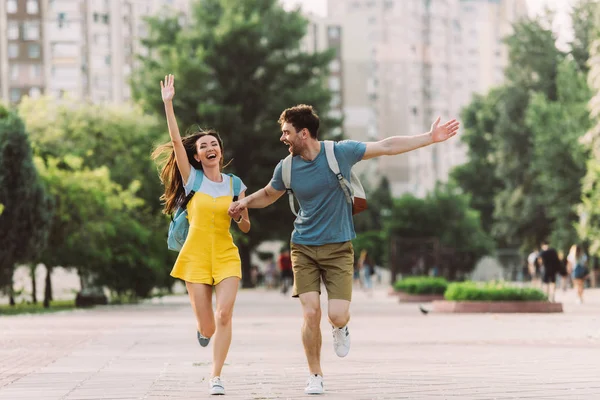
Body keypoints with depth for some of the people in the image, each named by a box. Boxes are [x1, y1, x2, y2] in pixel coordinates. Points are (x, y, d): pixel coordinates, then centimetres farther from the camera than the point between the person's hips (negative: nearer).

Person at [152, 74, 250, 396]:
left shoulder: (235, 184, 6)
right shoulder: (191, 178, 1)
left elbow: (244, 228, 12)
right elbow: (176, 140, -10)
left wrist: (243, 215, -12)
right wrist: (168, 104, -17)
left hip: (226, 257, 1)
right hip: (196, 257, -1)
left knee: (224, 315, -17)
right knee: (207, 327, -1)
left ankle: (216, 377, -5)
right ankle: (202, 327, 40)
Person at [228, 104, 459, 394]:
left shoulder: (341, 152, -10)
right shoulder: (286, 168, -3)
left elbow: (387, 146, -5)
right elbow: (268, 194, 19)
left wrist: (430, 138, -7)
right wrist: (246, 202, 0)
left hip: (338, 248, -1)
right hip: (304, 248, 2)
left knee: (337, 315, -13)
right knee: (311, 313, -10)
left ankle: (340, 329, 26)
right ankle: (315, 376, 10)